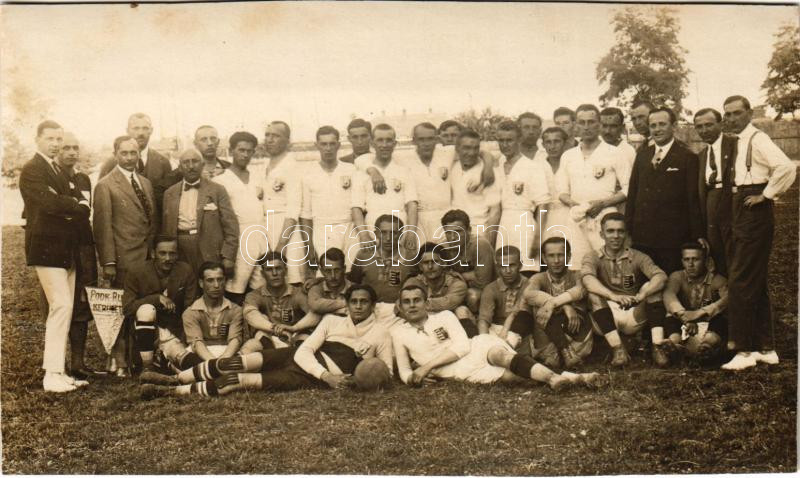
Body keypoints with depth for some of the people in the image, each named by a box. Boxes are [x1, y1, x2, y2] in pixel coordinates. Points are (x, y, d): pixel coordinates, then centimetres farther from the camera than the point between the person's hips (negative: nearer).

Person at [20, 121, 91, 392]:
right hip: (47, 248, -9)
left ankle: (59, 371, 16)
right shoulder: (32, 170, -7)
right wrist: (78, 206, -7)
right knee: (61, 305, -14)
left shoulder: (61, 171, 20)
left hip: (66, 250, 9)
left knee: (63, 309, 9)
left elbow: (79, 202, 12)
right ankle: (52, 375, -9)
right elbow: (49, 202, -22)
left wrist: (76, 207, -9)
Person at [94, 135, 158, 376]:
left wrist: (155, 252, 11)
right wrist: (108, 263, -11)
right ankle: (121, 362, 11)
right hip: (123, 259, -5)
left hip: (147, 258, 5)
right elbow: (103, 227, -7)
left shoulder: (146, 183, 16)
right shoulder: (105, 186, -3)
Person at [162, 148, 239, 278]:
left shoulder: (217, 190, 4)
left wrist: (228, 257, -8)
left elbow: (230, 226, -1)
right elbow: (166, 228, 14)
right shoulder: (170, 193, 13)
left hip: (210, 254, -2)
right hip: (180, 255, 2)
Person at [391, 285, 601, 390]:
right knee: (510, 375, -25)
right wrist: (413, 376, -12)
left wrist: (427, 366, -9)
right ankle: (571, 378, -40)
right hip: (463, 372, -1)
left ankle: (554, 377, -49)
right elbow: (403, 370, 12)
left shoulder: (444, 316, 13)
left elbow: (462, 345, -1)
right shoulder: (397, 332, 14)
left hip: (479, 347, 1)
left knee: (500, 354, -36)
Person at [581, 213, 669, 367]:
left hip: (633, 318, 1)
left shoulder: (637, 257, 4)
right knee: (594, 293, -26)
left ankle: (657, 347, -26)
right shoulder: (593, 257, 0)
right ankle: (617, 348, -31)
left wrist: (641, 296, -37)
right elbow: (587, 279, -24)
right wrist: (614, 296, -43)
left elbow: (661, 276, -16)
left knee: (650, 286, -19)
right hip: (606, 320, -1)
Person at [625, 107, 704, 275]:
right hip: (642, 235, 4)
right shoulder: (642, 155, 14)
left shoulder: (687, 157, 0)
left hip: (672, 236, -4)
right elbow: (632, 193, 13)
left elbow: (693, 199, -3)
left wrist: (698, 235, -4)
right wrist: (627, 229, 8)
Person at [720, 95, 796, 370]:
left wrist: (766, 195, -19)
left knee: (741, 281, -9)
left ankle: (744, 350, -2)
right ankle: (766, 348, 22)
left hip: (754, 213, -10)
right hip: (741, 214, 10)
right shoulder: (738, 142, 14)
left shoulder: (757, 139, -14)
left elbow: (787, 167, -28)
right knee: (755, 283, 13)